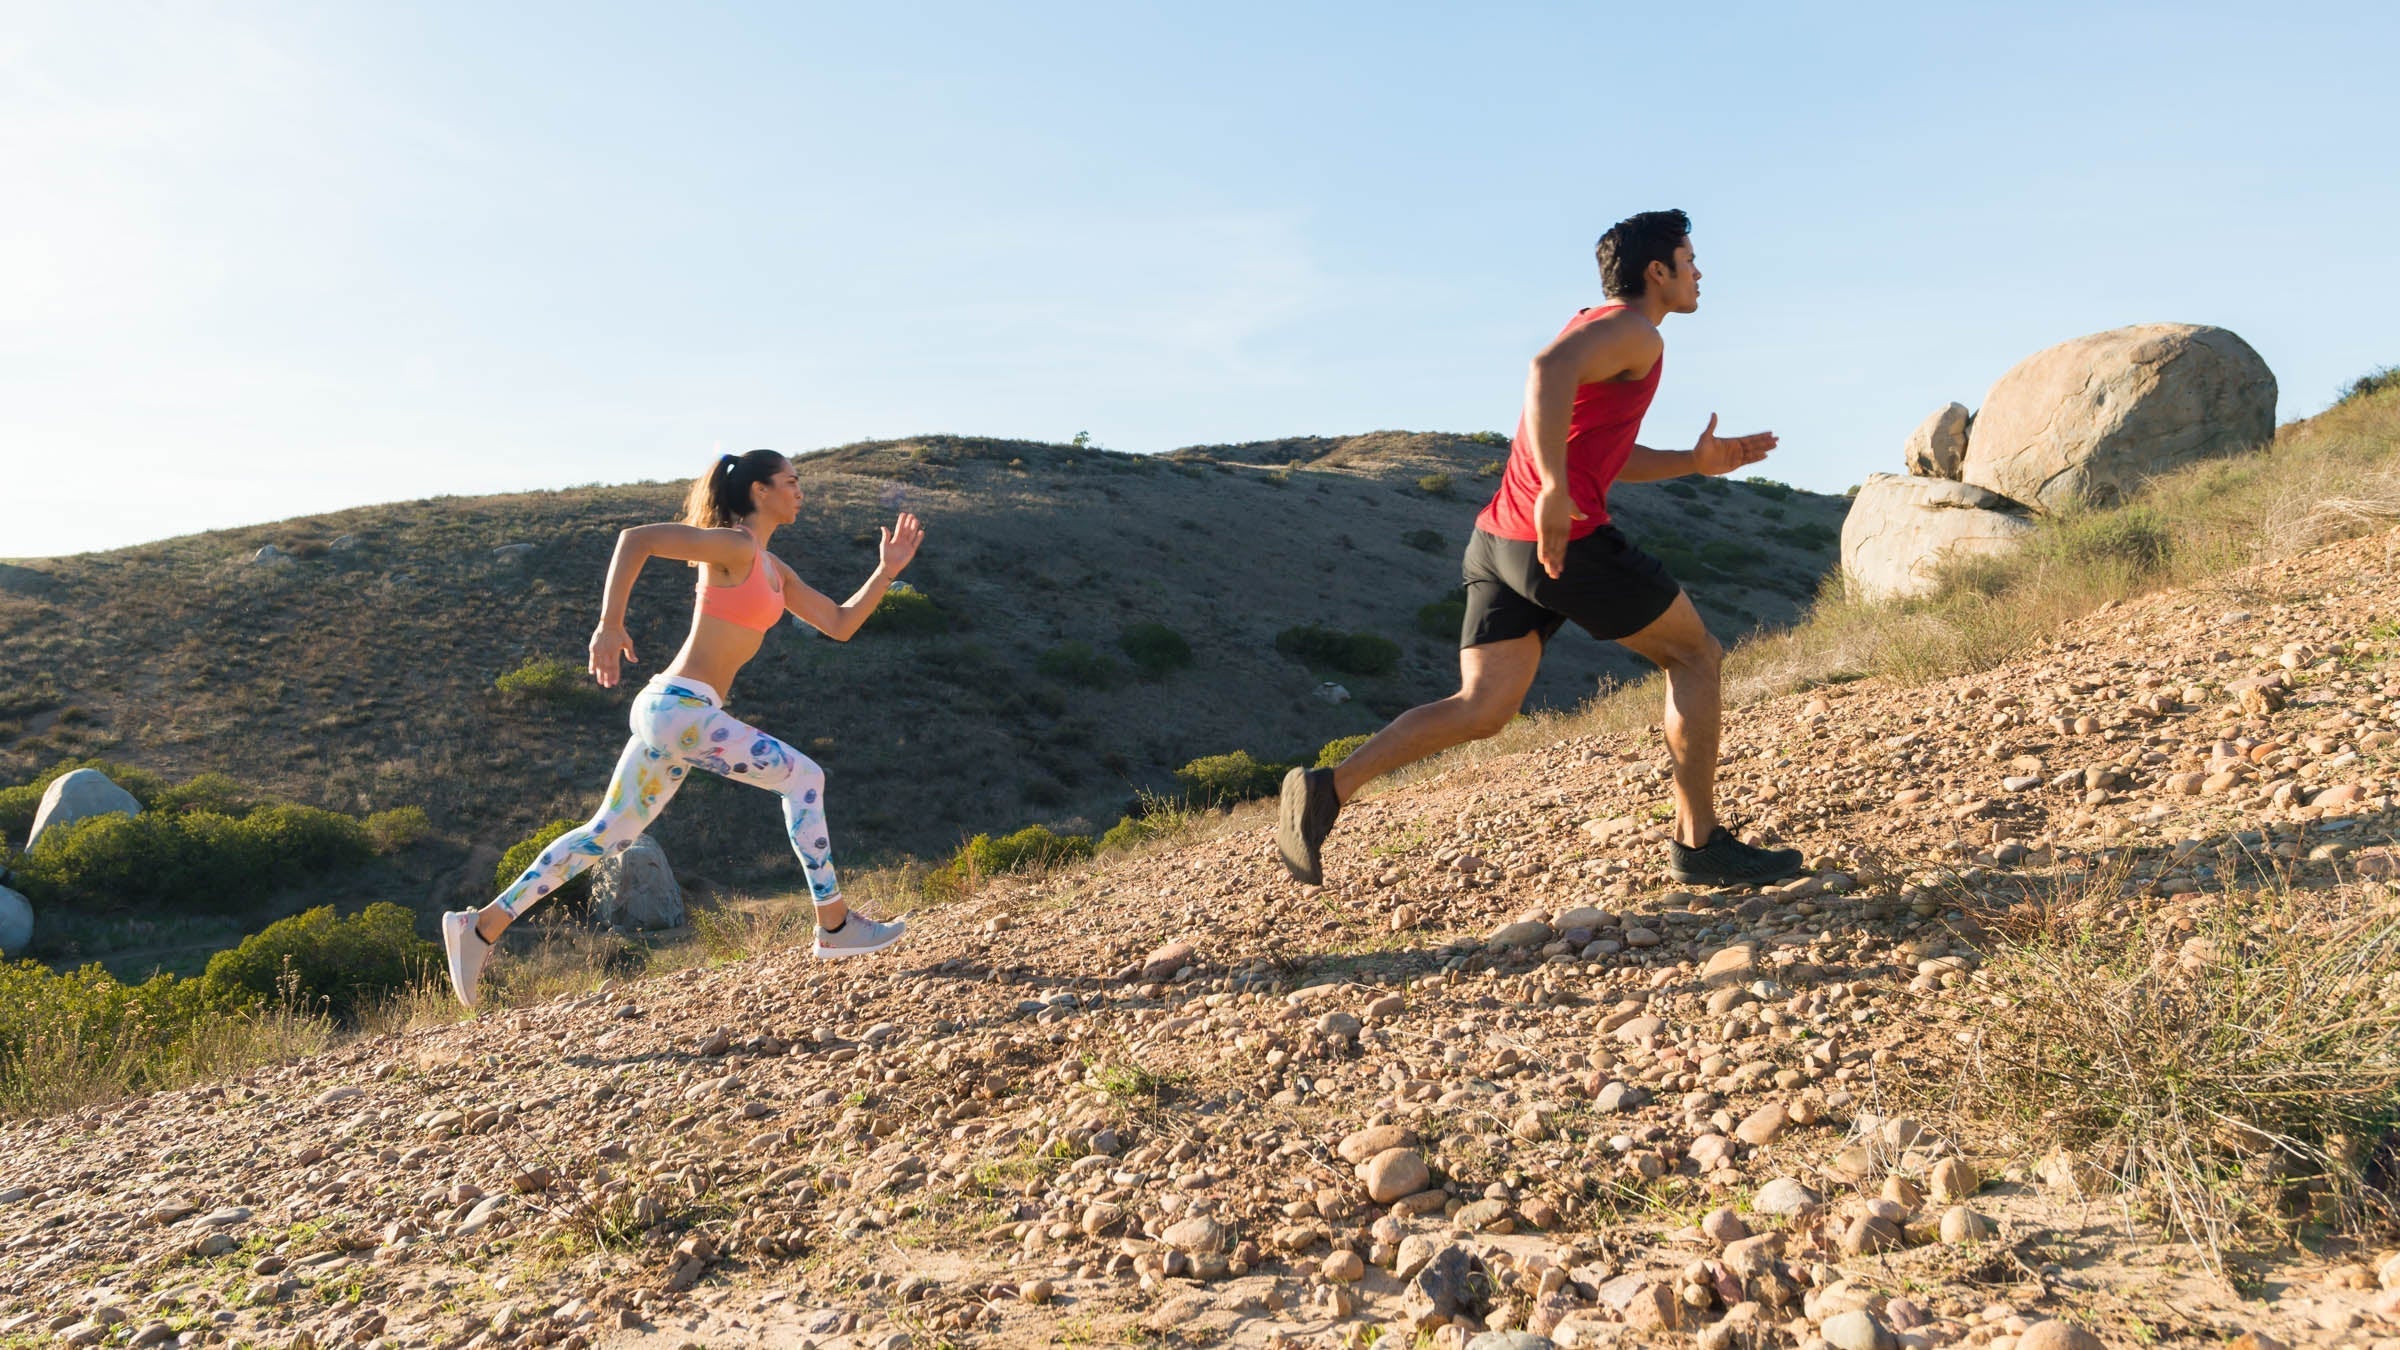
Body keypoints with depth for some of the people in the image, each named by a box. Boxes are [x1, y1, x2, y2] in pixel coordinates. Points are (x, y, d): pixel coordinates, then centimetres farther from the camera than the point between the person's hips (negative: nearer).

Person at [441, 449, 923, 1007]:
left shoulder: (772, 569, 19)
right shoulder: (733, 545, -9)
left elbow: (839, 624, 20)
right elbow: (635, 538, -18)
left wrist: (887, 571, 11)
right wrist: (609, 624, -25)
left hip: (673, 711, 10)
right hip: (679, 706, -10)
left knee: (606, 833, 13)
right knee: (802, 777, -6)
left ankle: (482, 926, 20)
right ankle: (835, 925, 0)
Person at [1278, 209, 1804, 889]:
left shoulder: (1594, 329, 27)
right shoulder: (1633, 331, -4)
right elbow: (1548, 368, -26)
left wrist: (1696, 461, 21)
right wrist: (1555, 487, -32)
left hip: (1498, 540, 9)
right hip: (1564, 539, -9)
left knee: (1481, 711, 3)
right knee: (1694, 656, 9)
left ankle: (1328, 789, -12)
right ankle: (1699, 843, 13)